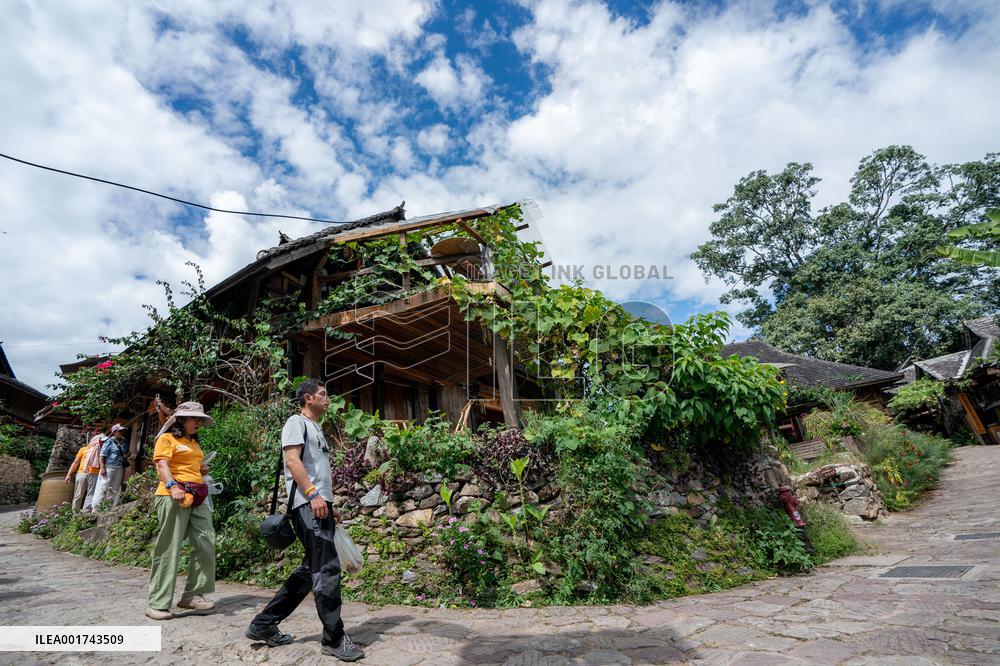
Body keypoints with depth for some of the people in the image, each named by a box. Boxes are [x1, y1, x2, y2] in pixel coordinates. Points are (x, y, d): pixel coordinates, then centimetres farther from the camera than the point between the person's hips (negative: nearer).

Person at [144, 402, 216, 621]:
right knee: (169, 549, -5)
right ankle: (157, 603, 4)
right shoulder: (167, 438, 1)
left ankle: (192, 595, 10)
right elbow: (162, 464, -12)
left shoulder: (194, 442, 24)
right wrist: (173, 486, -26)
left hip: (197, 498, 8)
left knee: (206, 544, 1)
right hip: (174, 497, -7)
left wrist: (202, 470, 13)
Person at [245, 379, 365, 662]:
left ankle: (263, 624, 23)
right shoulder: (296, 422, -2)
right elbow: (292, 460, -14)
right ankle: (335, 638, 0)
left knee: (312, 570, 13)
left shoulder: (316, 428, 25)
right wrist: (313, 494, -23)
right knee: (328, 568, -9)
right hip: (307, 504, -10)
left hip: (320, 504, 10)